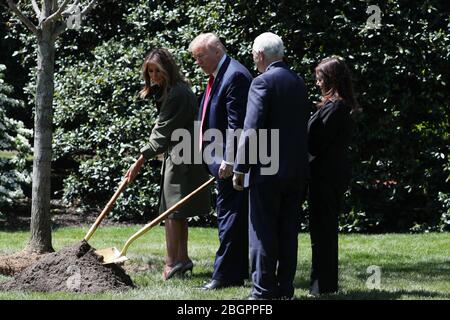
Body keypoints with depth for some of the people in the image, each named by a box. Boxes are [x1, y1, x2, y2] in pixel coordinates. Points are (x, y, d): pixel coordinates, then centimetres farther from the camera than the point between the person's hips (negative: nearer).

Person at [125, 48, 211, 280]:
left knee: (173, 211, -7)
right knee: (177, 211, 13)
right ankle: (182, 259, 17)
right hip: (176, 154, 10)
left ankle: (172, 262, -5)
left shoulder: (177, 93, -19)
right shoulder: (168, 91, 14)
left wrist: (141, 160, -21)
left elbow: (163, 131, -21)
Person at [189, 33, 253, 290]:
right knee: (235, 219, 13)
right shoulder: (218, 76, 16)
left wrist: (229, 161, -23)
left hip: (231, 163, -10)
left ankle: (225, 275, -5)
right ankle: (237, 273, 18)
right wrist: (222, 161, 19)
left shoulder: (235, 76, -15)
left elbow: (236, 123, -21)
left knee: (230, 217, -7)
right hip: (225, 162, 10)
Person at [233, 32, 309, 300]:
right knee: (288, 233, 10)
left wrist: (240, 168, -11)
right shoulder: (298, 82, 11)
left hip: (267, 171, -7)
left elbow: (252, 129, -16)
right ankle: (285, 290, 13)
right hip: (297, 170, 7)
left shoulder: (263, 82, -12)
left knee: (264, 234, -2)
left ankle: (263, 292, -2)